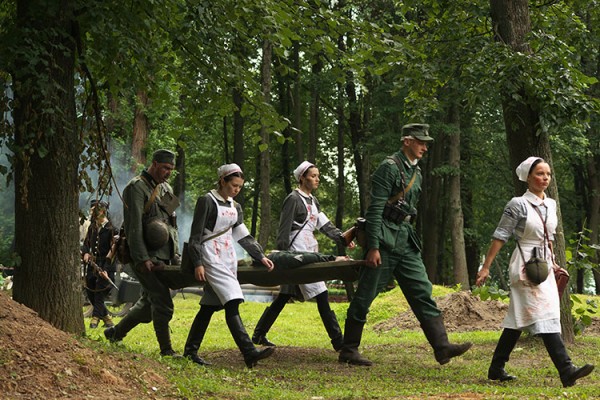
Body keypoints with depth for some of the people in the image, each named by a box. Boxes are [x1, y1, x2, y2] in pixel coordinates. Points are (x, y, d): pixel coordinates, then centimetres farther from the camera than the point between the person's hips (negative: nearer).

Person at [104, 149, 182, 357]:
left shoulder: (166, 189, 17)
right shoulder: (136, 188, -10)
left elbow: (173, 224, 22)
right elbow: (134, 226, -16)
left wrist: (175, 254, 13)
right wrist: (142, 259, -20)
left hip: (162, 256, 9)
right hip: (145, 256, -9)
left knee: (149, 301, 14)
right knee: (163, 303, -11)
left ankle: (115, 332, 29)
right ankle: (166, 349, -3)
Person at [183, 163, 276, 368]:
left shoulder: (235, 207, 16)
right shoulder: (207, 201, -7)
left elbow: (244, 236, 18)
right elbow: (196, 235, -9)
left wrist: (260, 256, 10)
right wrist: (198, 263, -15)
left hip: (228, 259, 8)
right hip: (211, 258, -8)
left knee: (209, 305, 6)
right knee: (232, 303, -18)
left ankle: (190, 351, 13)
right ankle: (249, 353, -27)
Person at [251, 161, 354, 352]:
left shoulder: (312, 201, 18)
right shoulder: (293, 199, -8)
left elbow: (325, 225, 12)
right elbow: (283, 231, -12)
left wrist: (342, 239, -2)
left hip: (309, 253, 10)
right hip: (297, 253, -10)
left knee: (283, 297, 13)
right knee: (322, 296, -12)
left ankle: (259, 334, 20)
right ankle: (337, 341, -12)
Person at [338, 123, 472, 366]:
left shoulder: (416, 172, 15)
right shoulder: (389, 168, -11)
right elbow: (375, 209, -16)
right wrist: (373, 247, -20)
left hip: (406, 241, 8)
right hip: (384, 240, -8)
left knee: (422, 292, -1)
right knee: (365, 296, -1)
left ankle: (442, 347, -5)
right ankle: (348, 350, 7)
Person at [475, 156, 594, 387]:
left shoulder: (550, 205, 11)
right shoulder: (518, 205, -9)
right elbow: (500, 236, -9)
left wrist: (553, 263, 22)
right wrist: (486, 267, -11)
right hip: (525, 265, -7)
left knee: (518, 320, 10)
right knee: (545, 316, -14)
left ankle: (497, 369, 17)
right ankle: (566, 371, -20)